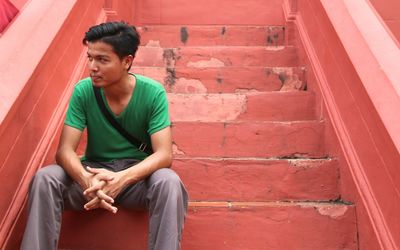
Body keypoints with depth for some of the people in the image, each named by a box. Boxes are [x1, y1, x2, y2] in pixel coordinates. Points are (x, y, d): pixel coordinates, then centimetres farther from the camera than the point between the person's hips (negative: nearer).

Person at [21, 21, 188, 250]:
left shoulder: (153, 93, -16)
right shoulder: (83, 91, -11)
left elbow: (164, 154, -22)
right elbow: (65, 150, -16)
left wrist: (122, 178, -40)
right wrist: (86, 179, -40)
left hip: (137, 174, -2)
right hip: (94, 170, 2)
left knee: (168, 182, -34)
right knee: (45, 178, -26)